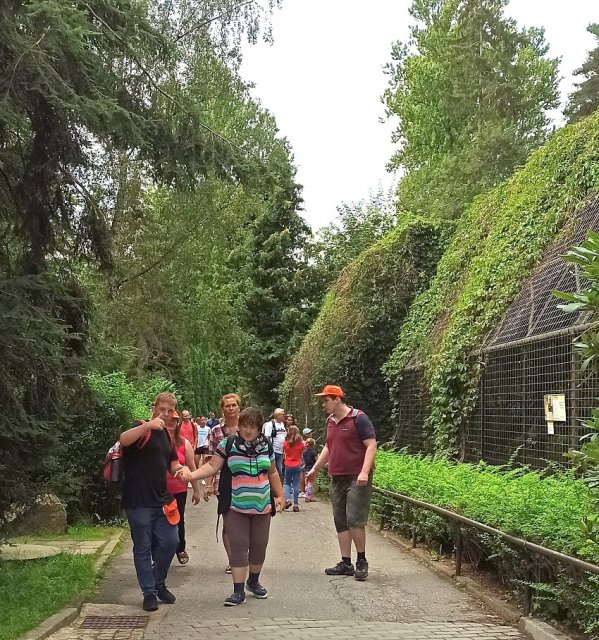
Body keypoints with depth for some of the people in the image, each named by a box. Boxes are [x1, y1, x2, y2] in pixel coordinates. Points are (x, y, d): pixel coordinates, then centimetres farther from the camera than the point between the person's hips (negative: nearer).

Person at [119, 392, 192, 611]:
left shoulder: (167, 435, 15)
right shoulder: (142, 429, -8)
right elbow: (124, 439, -31)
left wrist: (182, 468, 1)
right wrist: (148, 425, -44)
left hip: (162, 500, 7)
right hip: (138, 501, -7)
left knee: (170, 542, 7)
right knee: (143, 548, 3)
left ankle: (159, 584, 26)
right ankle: (149, 593, 13)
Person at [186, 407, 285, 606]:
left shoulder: (266, 446, 5)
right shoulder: (228, 444, -5)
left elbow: (272, 472, 16)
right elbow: (212, 467, -7)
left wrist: (280, 495, 14)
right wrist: (191, 475, -22)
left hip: (262, 506, 3)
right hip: (235, 507, -3)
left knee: (259, 545, 10)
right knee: (238, 547, -4)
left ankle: (253, 581, 32)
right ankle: (239, 591, 0)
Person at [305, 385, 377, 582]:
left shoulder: (358, 418, -9)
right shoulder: (330, 421, 13)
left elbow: (371, 445, -13)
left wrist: (365, 472, -23)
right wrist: (315, 469, 27)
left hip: (357, 479, -8)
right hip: (337, 479, 8)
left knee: (354, 520, -11)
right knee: (340, 521, 7)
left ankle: (362, 561, 5)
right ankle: (346, 563, 13)